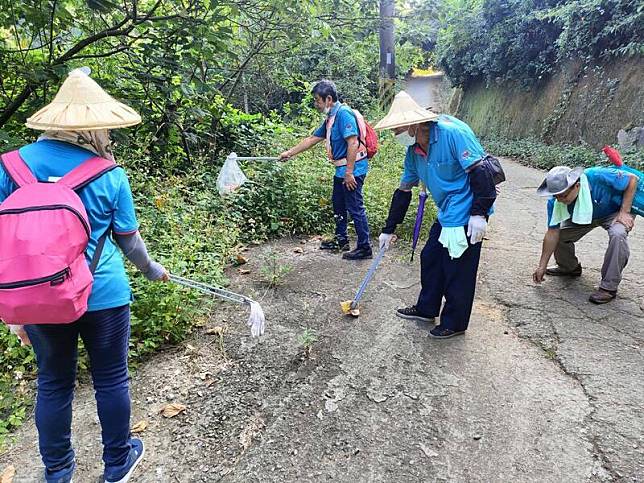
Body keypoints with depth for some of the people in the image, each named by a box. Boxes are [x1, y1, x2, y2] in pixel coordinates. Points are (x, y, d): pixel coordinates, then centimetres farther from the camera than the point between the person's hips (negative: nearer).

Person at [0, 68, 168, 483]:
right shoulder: (110, 176, -11)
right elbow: (129, 241, -1)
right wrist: (153, 270, 19)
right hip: (102, 296, -2)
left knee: (54, 384, 20)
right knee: (111, 379, 16)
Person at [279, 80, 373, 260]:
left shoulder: (343, 113, -16)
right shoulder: (330, 118, 14)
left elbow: (353, 143, -24)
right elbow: (312, 139, 22)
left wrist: (349, 172, -24)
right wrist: (289, 153, 23)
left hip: (352, 170, -10)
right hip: (341, 170, 10)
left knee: (355, 208, -5)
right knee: (338, 205, 19)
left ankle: (365, 248, 5)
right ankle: (341, 240, 34)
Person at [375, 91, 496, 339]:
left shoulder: (452, 133, -20)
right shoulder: (414, 151, 5)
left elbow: (479, 171, -22)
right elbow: (403, 191, 12)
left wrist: (479, 214, -24)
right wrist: (388, 230, 15)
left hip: (467, 216, -9)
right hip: (446, 216, 9)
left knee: (458, 271, 2)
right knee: (430, 259, 16)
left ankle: (455, 323, 21)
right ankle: (426, 309, 36)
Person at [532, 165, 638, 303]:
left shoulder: (597, 177, -39)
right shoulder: (555, 202, -26)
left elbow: (632, 179, -22)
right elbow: (552, 233, -20)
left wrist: (624, 212, -26)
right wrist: (542, 266, -18)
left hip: (614, 212, -4)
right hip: (583, 215, 4)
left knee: (618, 235, -33)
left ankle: (609, 287, -21)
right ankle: (569, 268, 21)